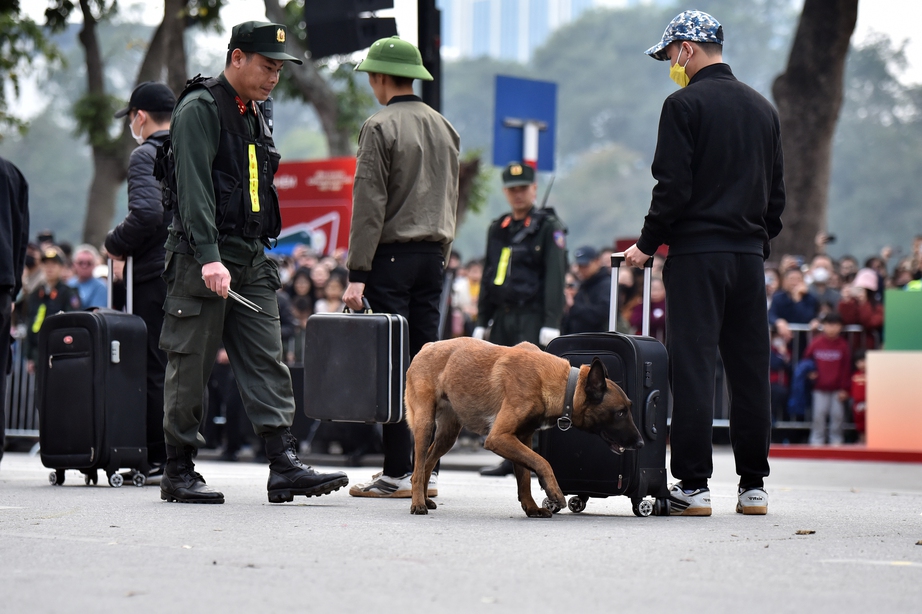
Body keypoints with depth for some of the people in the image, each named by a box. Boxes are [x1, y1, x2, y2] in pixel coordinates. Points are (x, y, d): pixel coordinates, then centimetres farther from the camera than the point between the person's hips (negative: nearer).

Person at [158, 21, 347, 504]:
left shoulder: (254, 116, 18)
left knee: (267, 363, 0)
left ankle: (285, 466, -3)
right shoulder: (200, 110, -10)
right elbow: (194, 189, -19)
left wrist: (258, 254, 17)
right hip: (204, 260, -8)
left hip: (252, 260, 8)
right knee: (191, 368, -1)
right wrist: (209, 258, -27)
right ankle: (178, 473, 6)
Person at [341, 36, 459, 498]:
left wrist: (357, 273, -13)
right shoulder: (444, 128, 14)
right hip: (433, 257, 7)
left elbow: (369, 205, -13)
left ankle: (397, 472, -7)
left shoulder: (381, 127, -8)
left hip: (393, 255, -7)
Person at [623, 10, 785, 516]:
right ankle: (753, 487, 11)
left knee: (693, 369, -5)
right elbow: (776, 193, 17)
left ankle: (693, 486, -6)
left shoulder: (685, 104, -7)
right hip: (750, 255, 6)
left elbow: (674, 188, -12)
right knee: (750, 371, 8)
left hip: (696, 252, -6)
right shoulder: (762, 108, 15)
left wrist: (647, 244, -3)